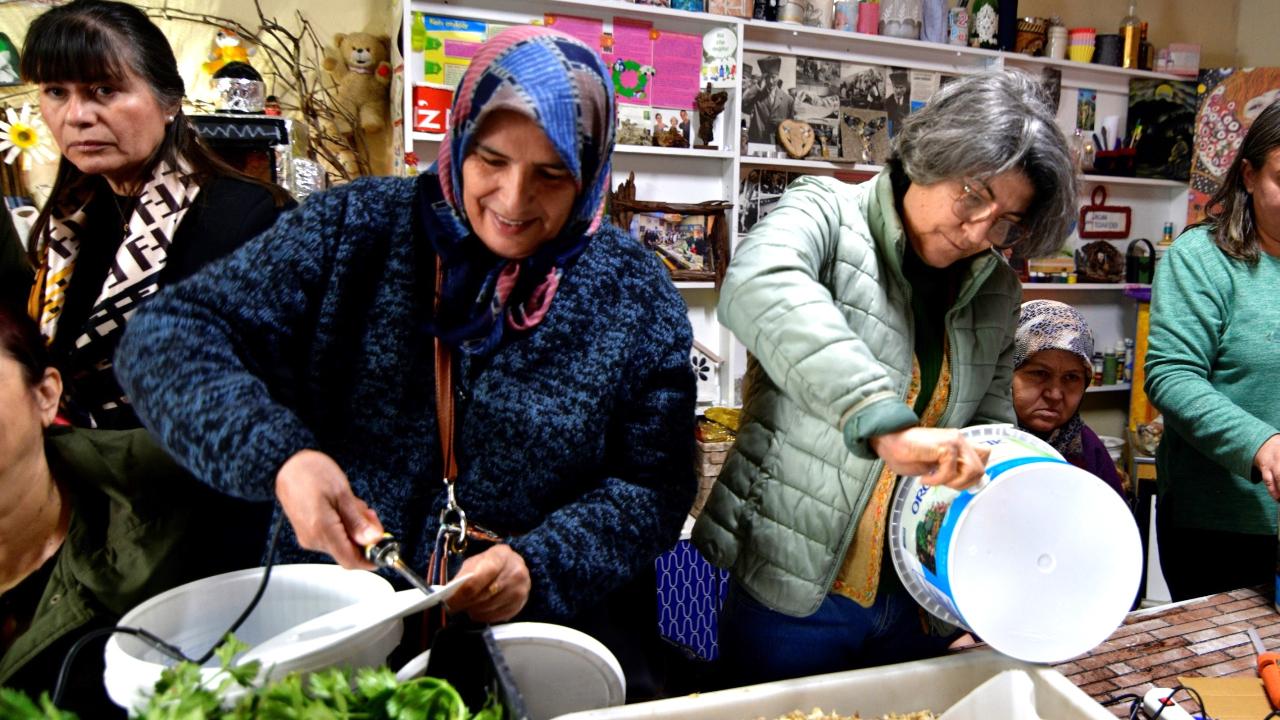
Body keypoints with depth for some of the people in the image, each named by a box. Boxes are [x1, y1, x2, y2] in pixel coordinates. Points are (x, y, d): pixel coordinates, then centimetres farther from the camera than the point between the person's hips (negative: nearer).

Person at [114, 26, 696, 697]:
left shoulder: (635, 296, -3)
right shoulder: (355, 228, -4)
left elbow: (654, 487, 0)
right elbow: (167, 335, -5)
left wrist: (540, 566, -17)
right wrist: (277, 457, -22)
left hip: (537, 629, 1)